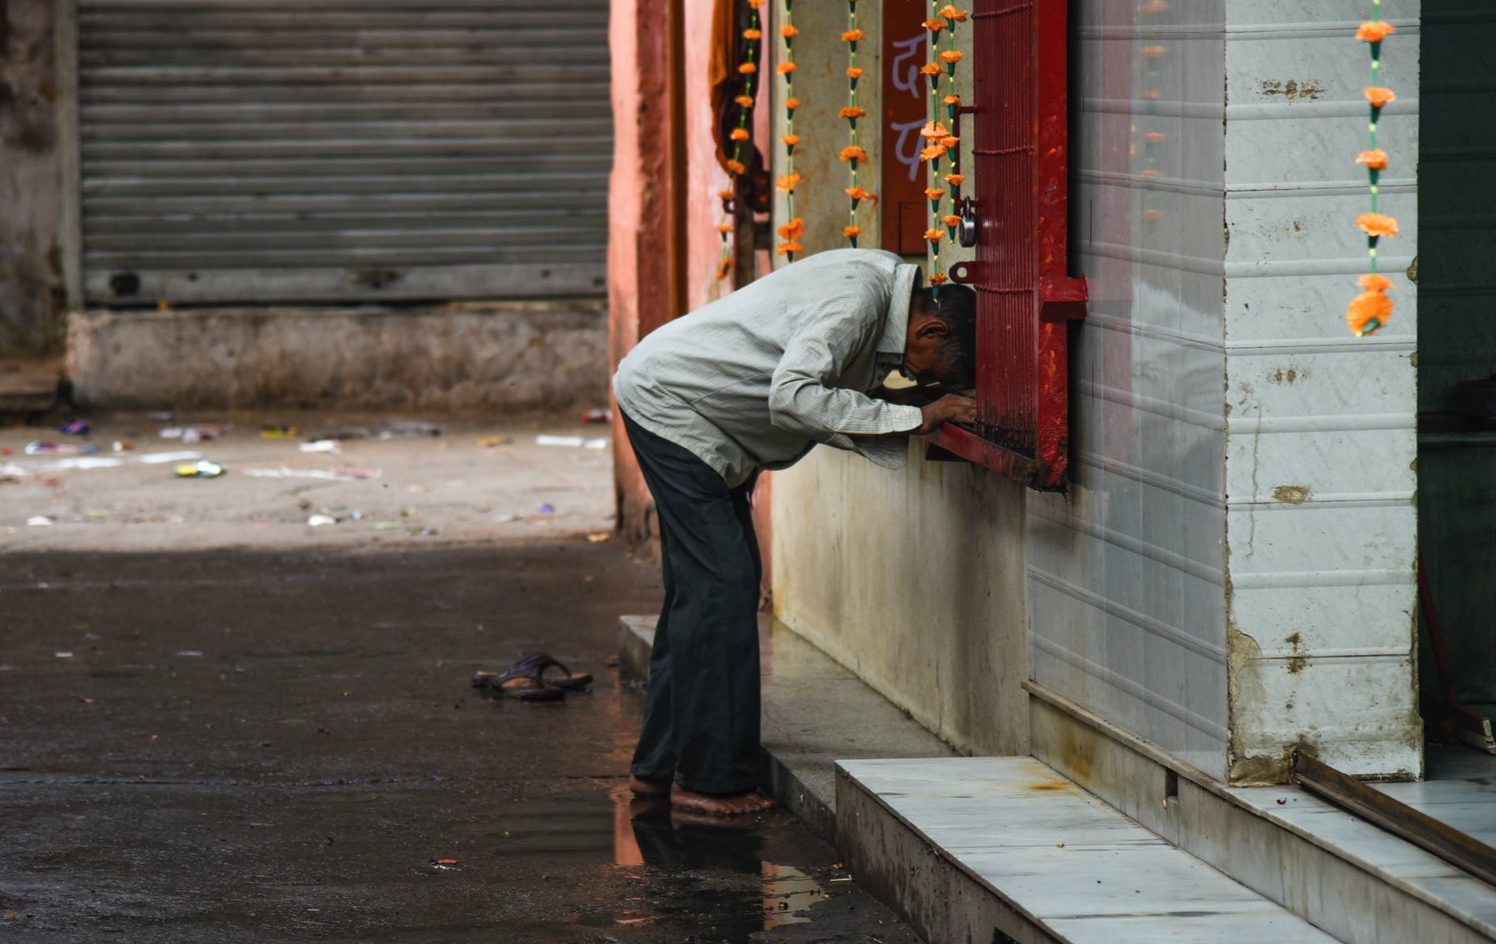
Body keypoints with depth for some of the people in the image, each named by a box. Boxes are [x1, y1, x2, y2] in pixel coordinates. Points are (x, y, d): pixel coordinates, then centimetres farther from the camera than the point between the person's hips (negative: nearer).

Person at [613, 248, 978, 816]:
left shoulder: (888, 287, 4)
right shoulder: (858, 296, -26)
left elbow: (826, 414, 2)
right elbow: (794, 396, -37)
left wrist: (920, 403, -12)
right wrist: (913, 417, -32)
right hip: (666, 401, -10)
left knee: (698, 587, 12)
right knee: (721, 583, -12)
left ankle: (659, 767, 19)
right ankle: (709, 780, -8)